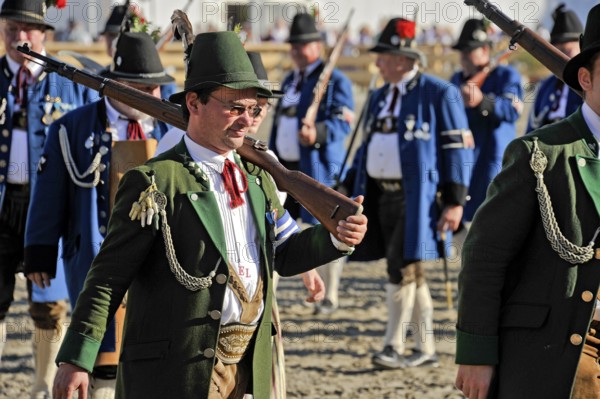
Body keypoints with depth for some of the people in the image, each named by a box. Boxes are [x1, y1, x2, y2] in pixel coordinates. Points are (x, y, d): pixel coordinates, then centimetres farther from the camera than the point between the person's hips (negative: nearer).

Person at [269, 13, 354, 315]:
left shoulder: (335, 81, -7)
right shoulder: (290, 81, 18)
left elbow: (341, 123, -19)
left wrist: (317, 133, -39)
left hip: (318, 170, -7)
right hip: (284, 169, 8)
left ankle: (330, 297, 8)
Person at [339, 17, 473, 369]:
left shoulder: (440, 94, -8)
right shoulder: (380, 98, 15)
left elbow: (459, 150, -10)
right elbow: (368, 148, 22)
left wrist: (455, 202, -17)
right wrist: (349, 191, 14)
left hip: (419, 198, -8)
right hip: (384, 195, 8)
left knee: (402, 269, -13)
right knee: (411, 273, 10)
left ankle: (395, 346, -8)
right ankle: (426, 350, 15)